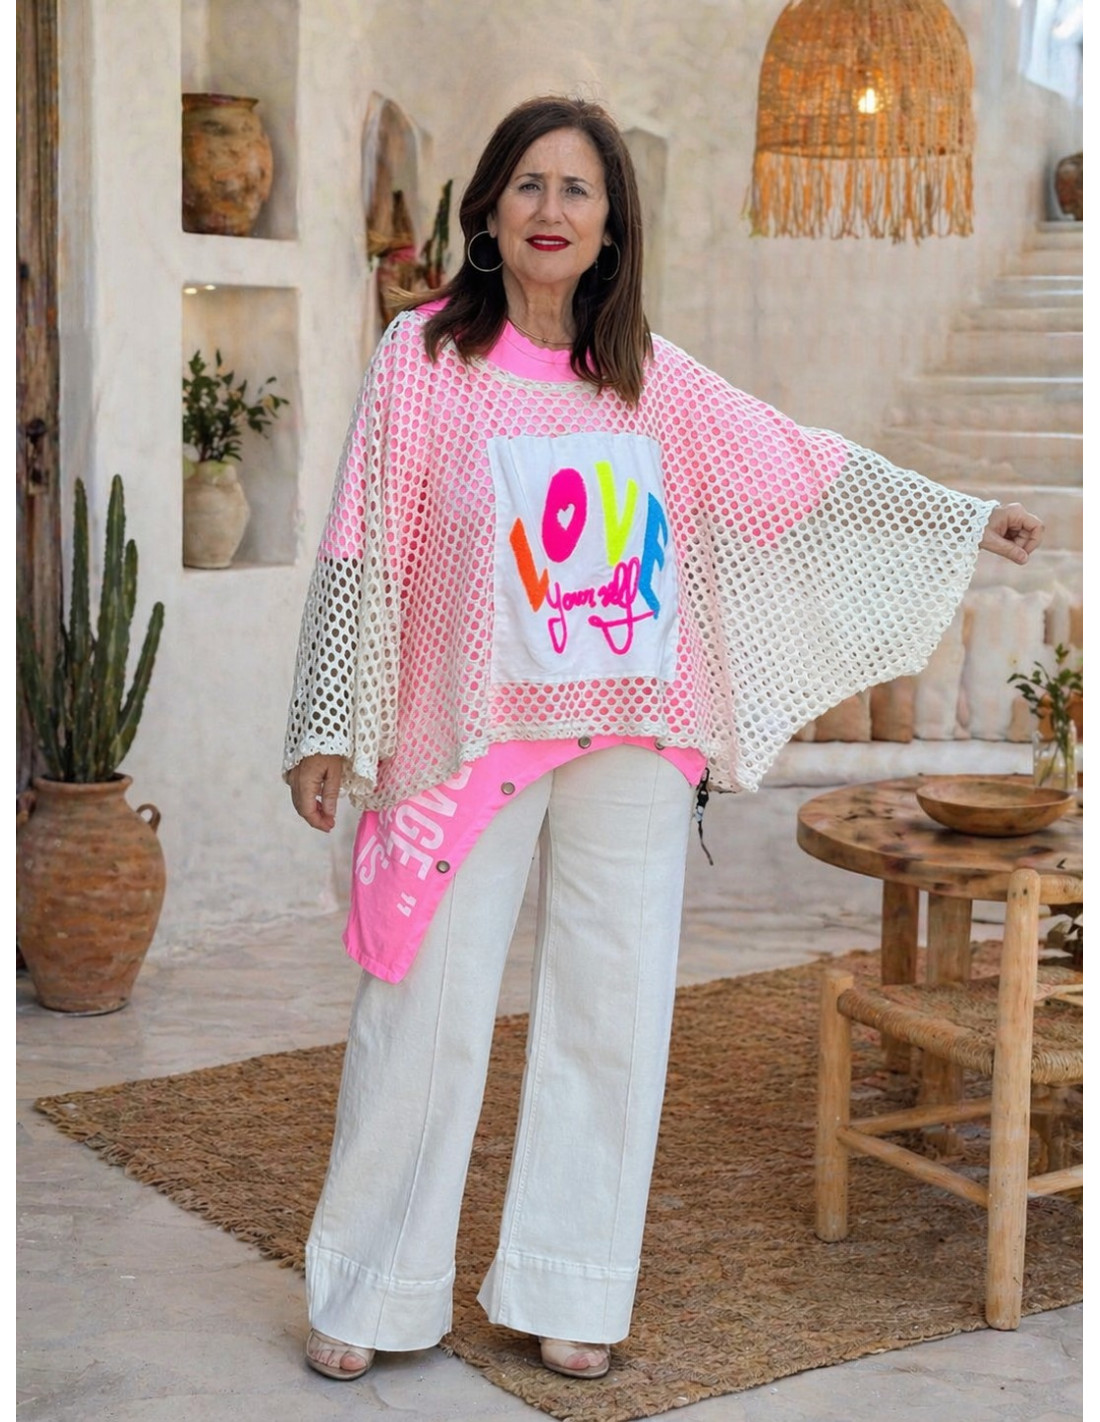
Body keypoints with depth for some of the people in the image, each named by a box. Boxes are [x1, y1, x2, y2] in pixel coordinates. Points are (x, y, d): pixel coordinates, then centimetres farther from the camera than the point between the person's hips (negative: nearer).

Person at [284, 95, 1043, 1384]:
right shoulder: (424, 355, -4)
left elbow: (803, 471, 13)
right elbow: (363, 552, -5)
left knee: (613, 1013, 6)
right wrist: (328, 730, -7)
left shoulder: (655, 379, 5)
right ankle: (367, 1292, 17)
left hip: (631, 745, 4)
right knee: (426, 1012, 1)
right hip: (467, 735, -3)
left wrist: (962, 520, 15)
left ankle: (563, 1290, 21)